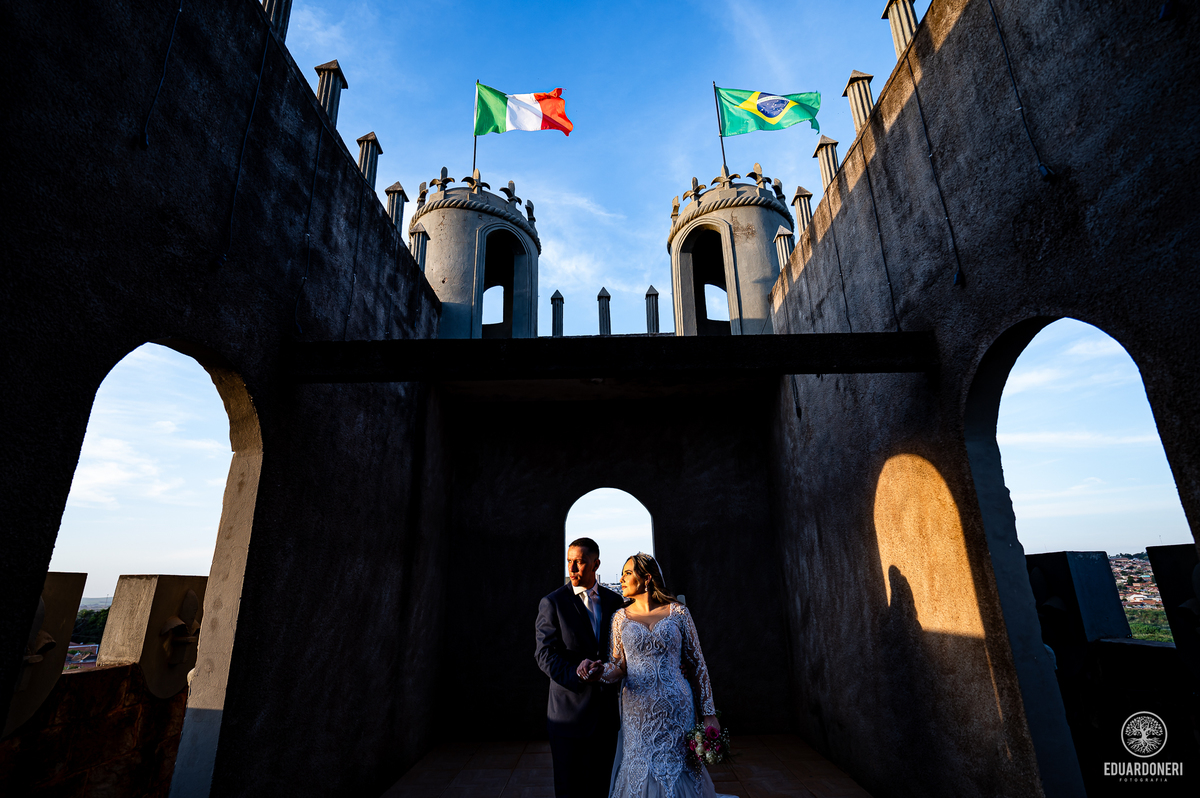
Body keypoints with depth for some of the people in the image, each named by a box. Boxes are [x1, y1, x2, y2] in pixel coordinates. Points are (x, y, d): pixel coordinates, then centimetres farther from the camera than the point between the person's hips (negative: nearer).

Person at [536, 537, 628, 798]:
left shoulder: (616, 602, 2)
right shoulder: (552, 603, -8)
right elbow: (545, 654, -15)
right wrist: (575, 674, -32)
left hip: (607, 714, 3)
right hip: (569, 714, -3)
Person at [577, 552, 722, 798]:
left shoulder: (678, 612, -4)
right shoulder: (621, 617, 3)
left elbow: (697, 662, 0)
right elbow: (619, 665, 3)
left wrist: (709, 713, -1)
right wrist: (600, 671, -19)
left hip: (676, 711, -2)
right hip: (637, 712, 2)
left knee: (677, 772, 8)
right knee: (640, 775, 10)